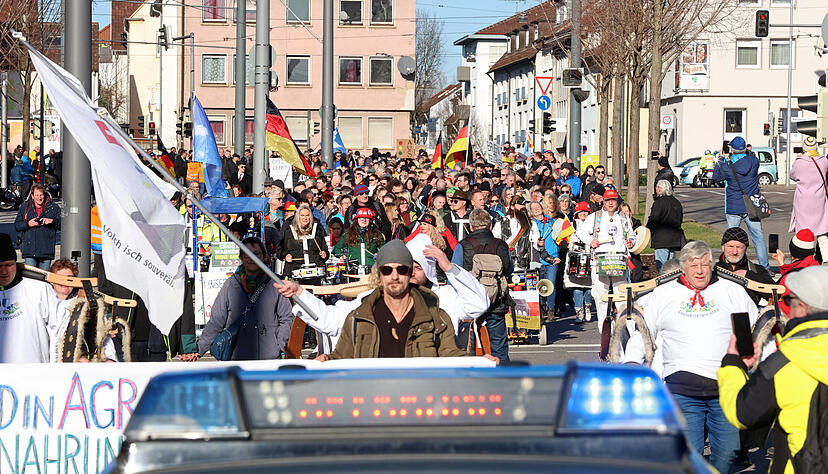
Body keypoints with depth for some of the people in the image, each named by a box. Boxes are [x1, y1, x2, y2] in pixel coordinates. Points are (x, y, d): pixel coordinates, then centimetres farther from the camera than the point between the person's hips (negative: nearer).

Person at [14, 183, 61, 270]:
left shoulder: (53, 207, 7)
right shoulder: (25, 207, 11)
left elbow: (61, 223, 3)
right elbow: (17, 226, 9)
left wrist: (52, 221, -15)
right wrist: (28, 224, -9)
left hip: (46, 252, 0)